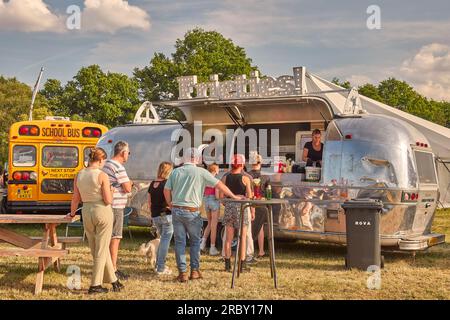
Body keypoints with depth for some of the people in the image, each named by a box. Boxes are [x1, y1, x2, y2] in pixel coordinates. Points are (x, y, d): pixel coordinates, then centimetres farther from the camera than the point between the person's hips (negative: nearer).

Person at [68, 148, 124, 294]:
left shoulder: (79, 175, 2)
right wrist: (110, 193, 7)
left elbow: (76, 199, 8)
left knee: (97, 249, 16)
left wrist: (72, 213, 25)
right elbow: (108, 200, -15)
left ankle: (113, 280, 25)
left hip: (87, 213, 6)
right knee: (101, 250, 4)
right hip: (103, 212, -5)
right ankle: (95, 285, 6)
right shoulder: (102, 175, -13)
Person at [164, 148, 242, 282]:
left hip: (176, 210, 3)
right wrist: (233, 196, 11)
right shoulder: (200, 172, -3)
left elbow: (166, 190, 5)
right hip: (192, 212, -3)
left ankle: (182, 272, 6)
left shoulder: (176, 172, 6)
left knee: (179, 242, 7)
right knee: (195, 241, 13)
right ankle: (194, 270, 14)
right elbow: (219, 185, 1)